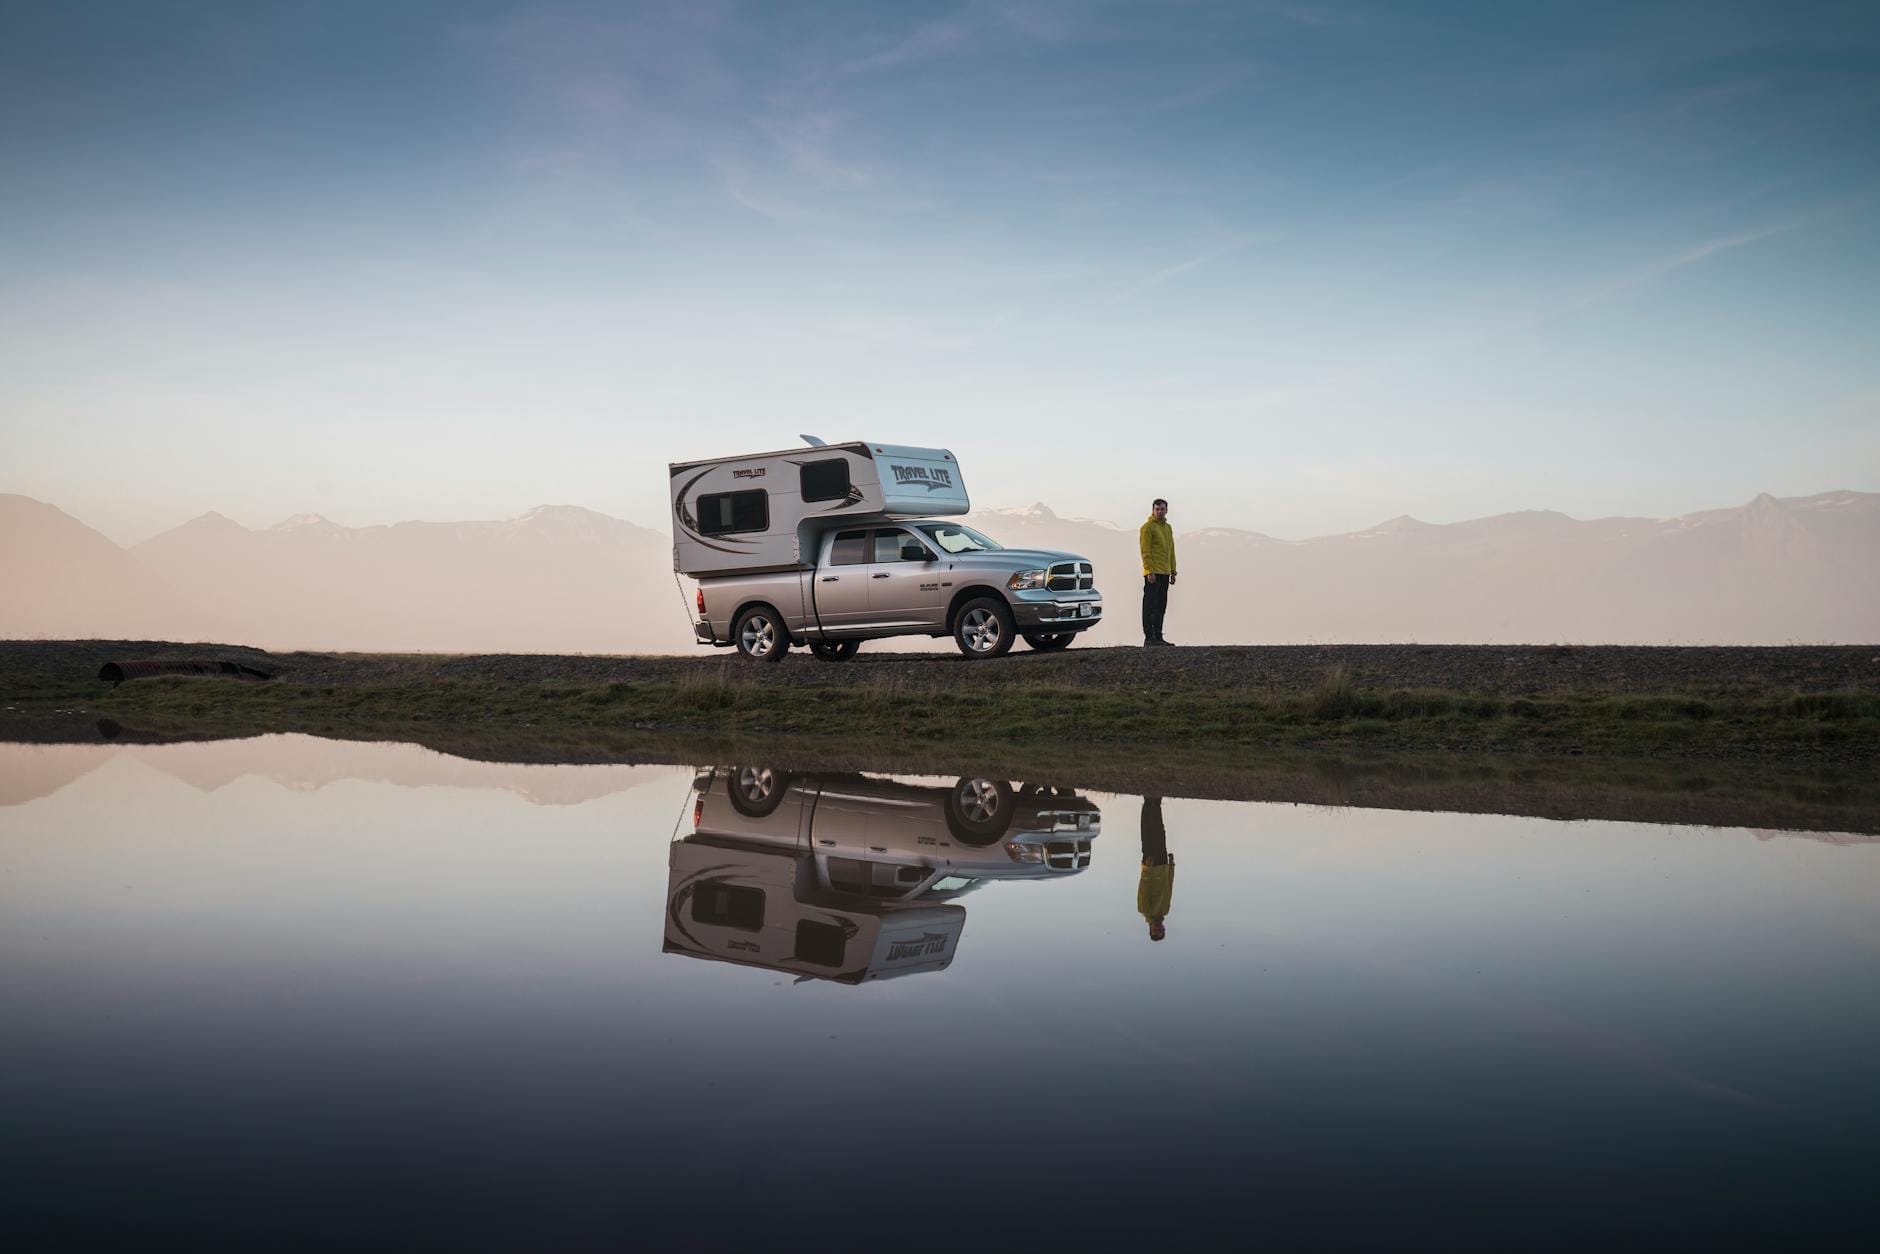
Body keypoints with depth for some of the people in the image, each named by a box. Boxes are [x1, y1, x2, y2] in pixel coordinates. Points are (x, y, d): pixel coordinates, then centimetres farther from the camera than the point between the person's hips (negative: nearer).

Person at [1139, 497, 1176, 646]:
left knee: (1161, 607, 9)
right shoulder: (1147, 527, -7)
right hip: (1152, 573, -8)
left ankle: (1158, 637, 13)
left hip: (1164, 573, 8)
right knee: (1150, 606, -7)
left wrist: (1173, 572, 16)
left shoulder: (1168, 528, 17)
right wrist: (1150, 571, -21)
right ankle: (1148, 638, -8)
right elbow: (1145, 551, -14)